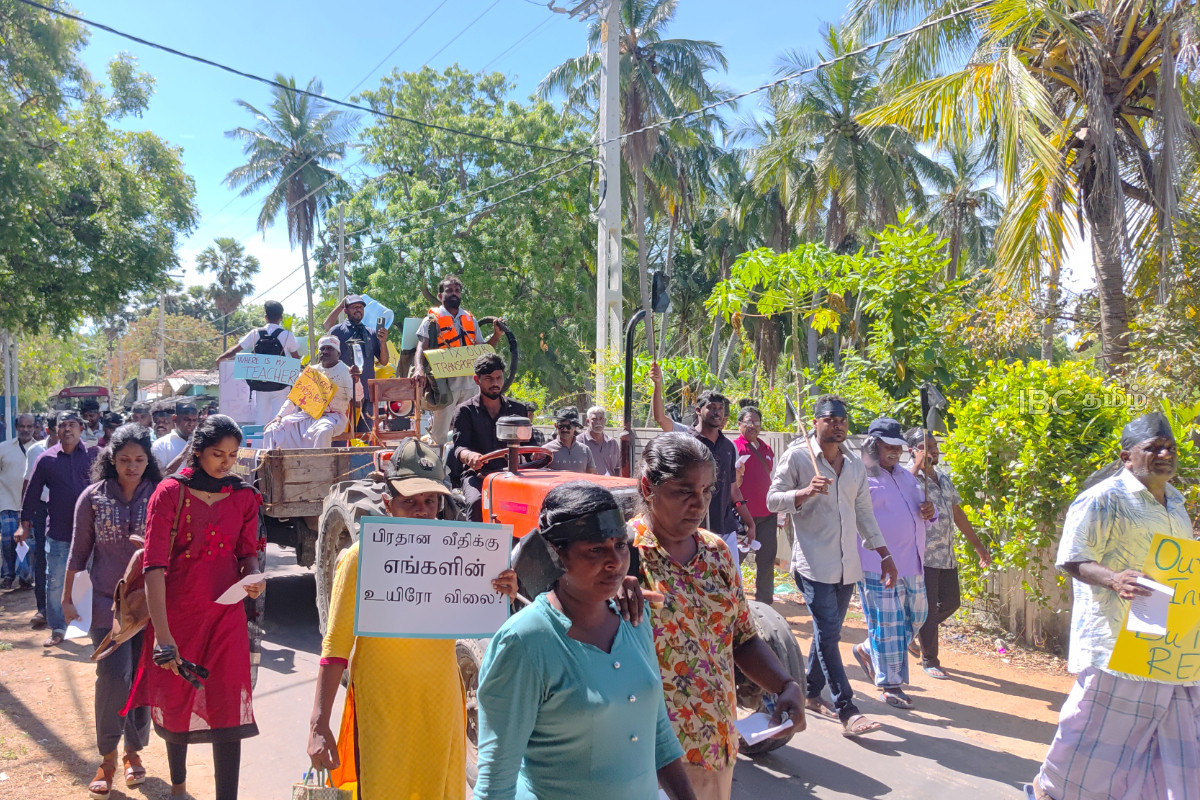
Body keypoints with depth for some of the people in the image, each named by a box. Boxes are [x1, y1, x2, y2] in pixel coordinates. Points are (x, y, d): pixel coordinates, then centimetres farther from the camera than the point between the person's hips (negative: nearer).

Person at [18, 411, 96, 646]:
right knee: (55, 582, 6)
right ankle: (57, 629, 19)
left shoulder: (94, 455, -1)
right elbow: (32, 493, 8)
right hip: (58, 531, 1)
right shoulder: (46, 459, 2)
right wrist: (26, 523, 7)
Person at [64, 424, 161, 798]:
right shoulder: (93, 497, 0)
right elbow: (79, 550, 5)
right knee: (113, 677, -7)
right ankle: (107, 756, 13)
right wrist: (67, 598, 5)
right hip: (108, 602, 0)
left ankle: (134, 751, 27)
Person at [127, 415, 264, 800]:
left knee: (228, 706, -4)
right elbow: (154, 564, -15)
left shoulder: (244, 497, 2)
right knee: (175, 703, 15)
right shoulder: (171, 492, -8)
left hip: (225, 614, 1)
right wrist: (162, 633, -23)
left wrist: (253, 576, -13)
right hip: (176, 611, -1)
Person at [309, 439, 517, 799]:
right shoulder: (362, 557, -11)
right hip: (383, 711, -3)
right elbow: (336, 644, -8)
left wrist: (503, 598, -14)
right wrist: (319, 725, -11)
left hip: (441, 704, 3)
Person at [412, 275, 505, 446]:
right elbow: (421, 347, -10)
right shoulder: (432, 319, 3)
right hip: (446, 383, -4)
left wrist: (496, 334, 1)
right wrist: (419, 369, -29)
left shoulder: (470, 319, 17)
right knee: (440, 437, -1)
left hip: (470, 383, 4)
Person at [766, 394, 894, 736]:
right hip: (813, 564, -6)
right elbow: (773, 499, -6)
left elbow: (864, 512, 18)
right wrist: (805, 492, -24)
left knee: (828, 633, 12)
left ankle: (811, 693, 28)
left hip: (847, 565, 6)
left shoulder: (854, 465, 14)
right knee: (828, 633, -10)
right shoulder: (797, 456, -4)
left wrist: (884, 554, 15)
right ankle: (847, 712, -7)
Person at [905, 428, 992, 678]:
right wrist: (919, 464, -32)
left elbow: (958, 514, 20)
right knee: (928, 609, 2)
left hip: (947, 556, 8)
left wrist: (978, 545, 21)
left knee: (951, 603, 15)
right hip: (922, 555, -7)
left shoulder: (944, 479, 14)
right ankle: (929, 660, 18)